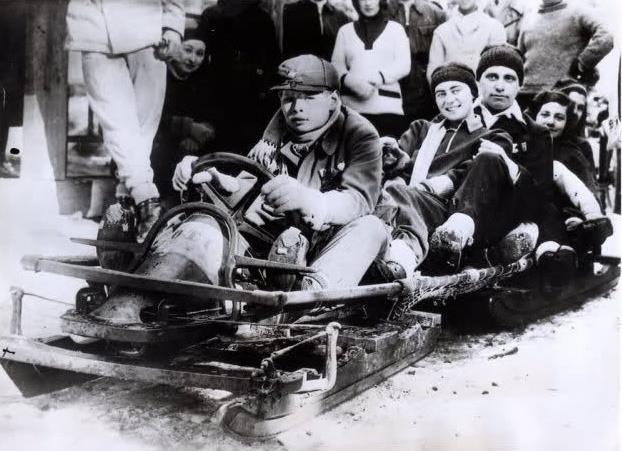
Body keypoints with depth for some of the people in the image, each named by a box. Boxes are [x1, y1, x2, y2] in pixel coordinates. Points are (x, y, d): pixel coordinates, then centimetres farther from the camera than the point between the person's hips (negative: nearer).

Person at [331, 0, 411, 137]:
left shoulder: (395, 28, 13)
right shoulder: (345, 30, 17)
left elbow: (404, 65, 3)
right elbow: (337, 64, 8)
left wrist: (378, 79, -12)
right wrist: (351, 81, -13)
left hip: (387, 106, -1)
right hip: (352, 105, 1)